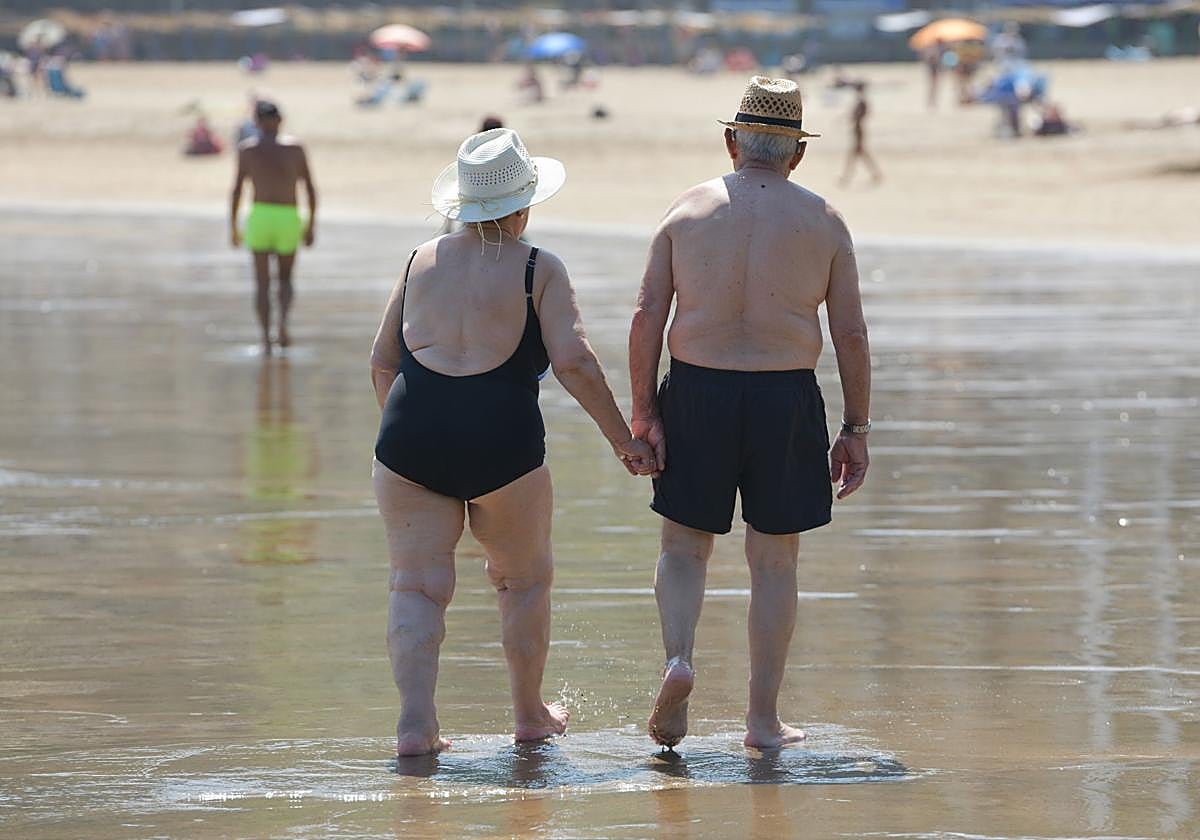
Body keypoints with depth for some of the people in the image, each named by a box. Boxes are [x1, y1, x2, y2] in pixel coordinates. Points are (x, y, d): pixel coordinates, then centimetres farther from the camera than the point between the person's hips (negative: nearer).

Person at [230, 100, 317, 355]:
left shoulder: (246, 149, 2)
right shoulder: (294, 147, 4)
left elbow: (237, 190, -2)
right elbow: (310, 188, 3)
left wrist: (233, 227, 4)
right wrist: (311, 224, 10)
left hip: (260, 216, -1)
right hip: (289, 218, 1)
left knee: (262, 283, 7)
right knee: (285, 279, 17)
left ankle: (266, 340, -3)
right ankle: (283, 322, -9)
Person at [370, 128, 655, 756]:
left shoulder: (422, 262, 12)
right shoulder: (538, 270, 0)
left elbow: (383, 361, 16)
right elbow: (574, 362, -8)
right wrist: (624, 440, -1)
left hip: (411, 434, 2)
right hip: (501, 441, -2)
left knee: (417, 585, 4)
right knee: (524, 578, 19)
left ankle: (415, 721, -12)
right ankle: (530, 714, 30)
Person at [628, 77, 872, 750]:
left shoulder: (690, 209, 3)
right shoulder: (823, 222, 2)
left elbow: (649, 315, -3)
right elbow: (851, 334, 0)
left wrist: (643, 411, 0)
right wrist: (857, 430, 6)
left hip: (697, 392, 0)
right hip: (785, 397, 0)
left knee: (685, 547, 12)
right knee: (775, 561, 9)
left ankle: (679, 659, -14)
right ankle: (764, 718, 10)